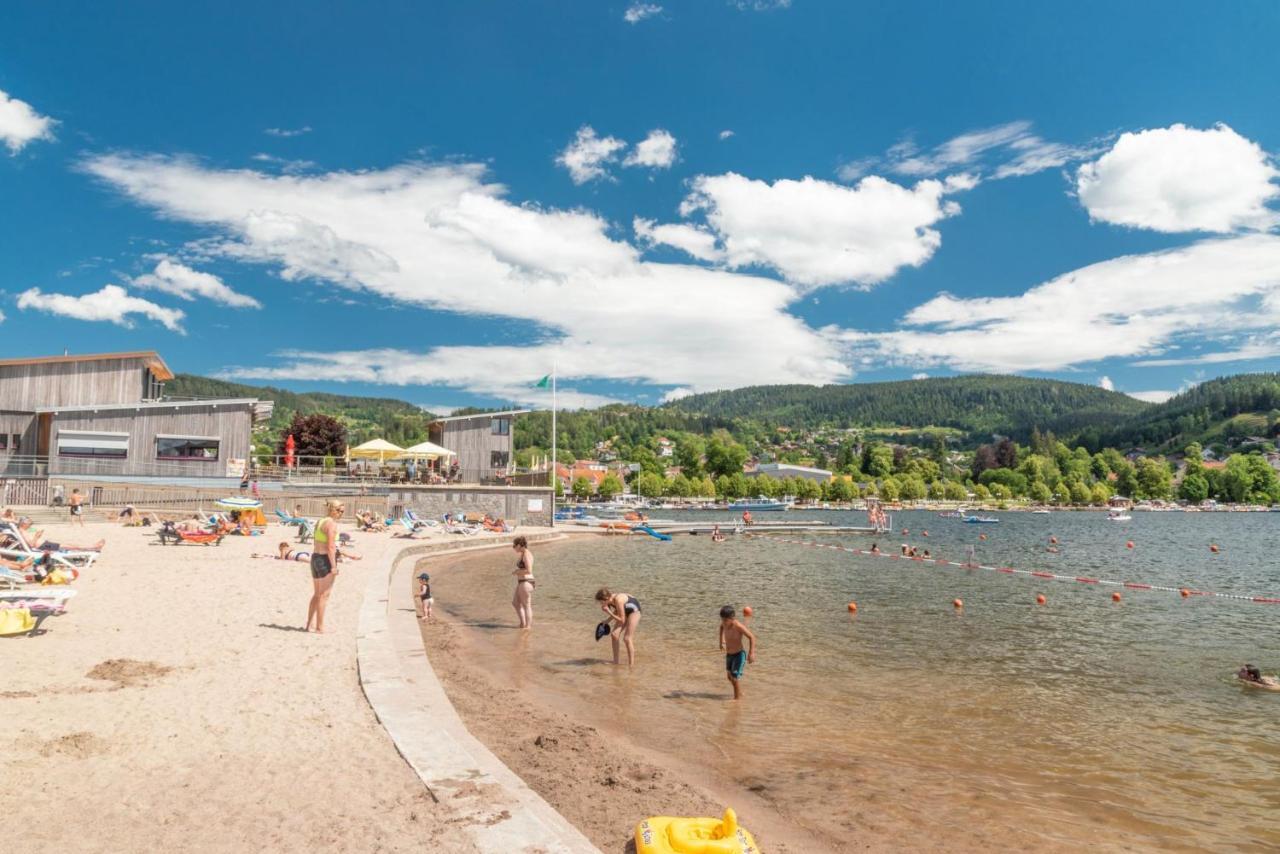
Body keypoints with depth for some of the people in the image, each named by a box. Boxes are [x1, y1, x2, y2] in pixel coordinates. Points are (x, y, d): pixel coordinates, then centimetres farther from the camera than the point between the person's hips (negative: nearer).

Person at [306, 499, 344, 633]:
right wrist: (333, 566, -18)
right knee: (324, 595, -3)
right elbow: (330, 547, -19)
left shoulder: (320, 522, 14)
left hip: (315, 557, 9)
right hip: (326, 560, -9)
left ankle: (309, 625, 24)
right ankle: (319, 628, 1)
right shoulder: (331, 523, -13)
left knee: (316, 594, 18)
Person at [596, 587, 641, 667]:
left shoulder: (618, 600, -37)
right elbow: (617, 611, 6)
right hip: (625, 610, 8)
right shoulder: (610, 600, -14)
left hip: (634, 610, -8)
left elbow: (622, 620, -30)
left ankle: (631, 664, 0)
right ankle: (617, 661, 11)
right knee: (614, 635, -1)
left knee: (627, 638, -10)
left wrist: (608, 612, -33)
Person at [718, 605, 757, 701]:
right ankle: (739, 693, 43)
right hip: (729, 654, 7)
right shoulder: (725, 623, -8)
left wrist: (751, 653, -25)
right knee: (730, 677, 20)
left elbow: (752, 637, -23)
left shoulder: (738, 626, -28)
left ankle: (738, 698, 7)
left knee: (735, 678, -10)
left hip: (739, 655, -7)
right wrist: (721, 641, 16)